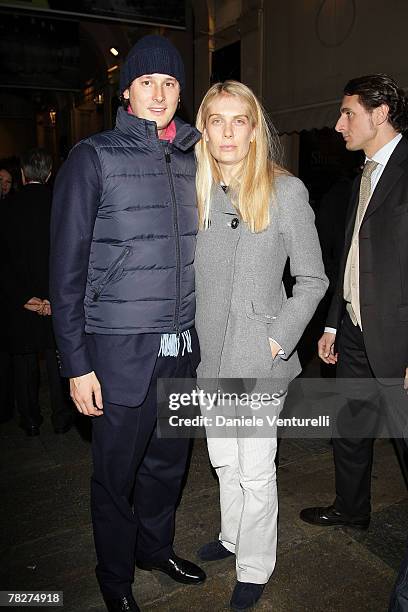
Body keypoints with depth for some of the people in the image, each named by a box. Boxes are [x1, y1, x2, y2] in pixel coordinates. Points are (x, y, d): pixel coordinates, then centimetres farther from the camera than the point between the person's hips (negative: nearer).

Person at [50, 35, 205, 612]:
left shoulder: (193, 159, 10)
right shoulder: (94, 158, -6)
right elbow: (67, 267, -8)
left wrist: (203, 332, 12)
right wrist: (76, 363, -11)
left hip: (182, 347, 5)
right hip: (121, 350, -4)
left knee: (169, 459, 19)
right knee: (117, 472, 11)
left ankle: (155, 546, 45)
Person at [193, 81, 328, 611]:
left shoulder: (286, 191, -7)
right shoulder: (195, 192, 4)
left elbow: (312, 279, -4)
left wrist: (279, 338, -12)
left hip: (259, 355, -4)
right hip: (209, 353, 4)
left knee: (256, 470, 8)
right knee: (224, 461, 20)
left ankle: (255, 568, 31)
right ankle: (232, 537, 44)